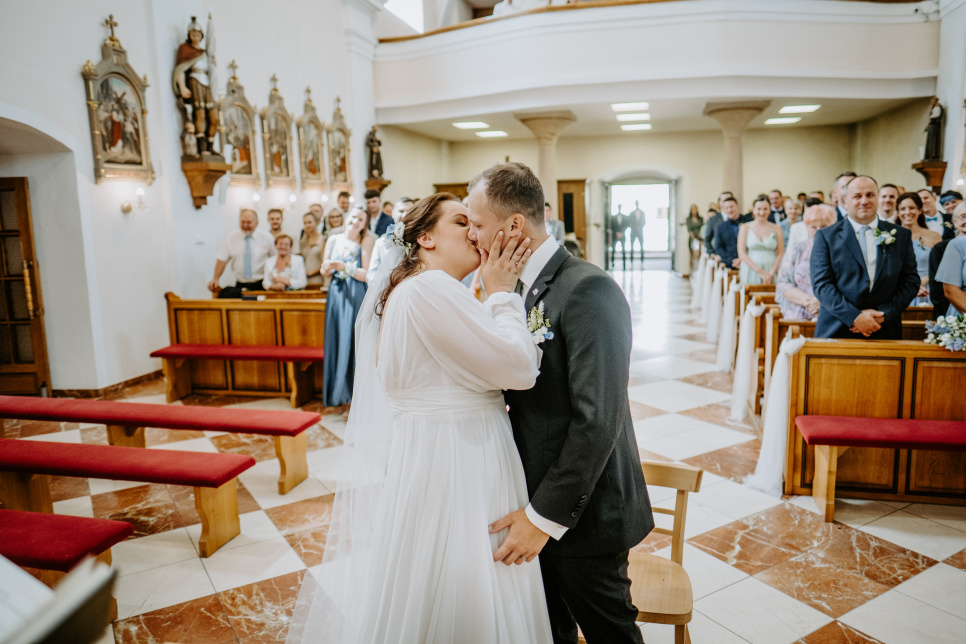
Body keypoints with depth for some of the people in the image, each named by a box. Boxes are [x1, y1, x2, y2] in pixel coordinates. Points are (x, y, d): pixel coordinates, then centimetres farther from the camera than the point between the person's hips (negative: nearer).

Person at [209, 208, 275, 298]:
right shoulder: (231, 237, 6)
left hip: (260, 285, -2)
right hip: (240, 285, 3)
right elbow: (222, 259, 6)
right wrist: (216, 279, -5)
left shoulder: (266, 238, 3)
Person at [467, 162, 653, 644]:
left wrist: (546, 515, -22)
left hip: (583, 512, -7)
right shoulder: (519, 287, 5)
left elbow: (598, 420, -26)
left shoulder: (588, 290, -22)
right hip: (537, 501, 7)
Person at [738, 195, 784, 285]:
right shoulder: (745, 228, 5)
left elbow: (781, 254, 7)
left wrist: (771, 273, -7)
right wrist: (760, 271, -9)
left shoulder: (776, 229, 10)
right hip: (750, 273, -1)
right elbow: (741, 254, -2)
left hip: (770, 273, 1)